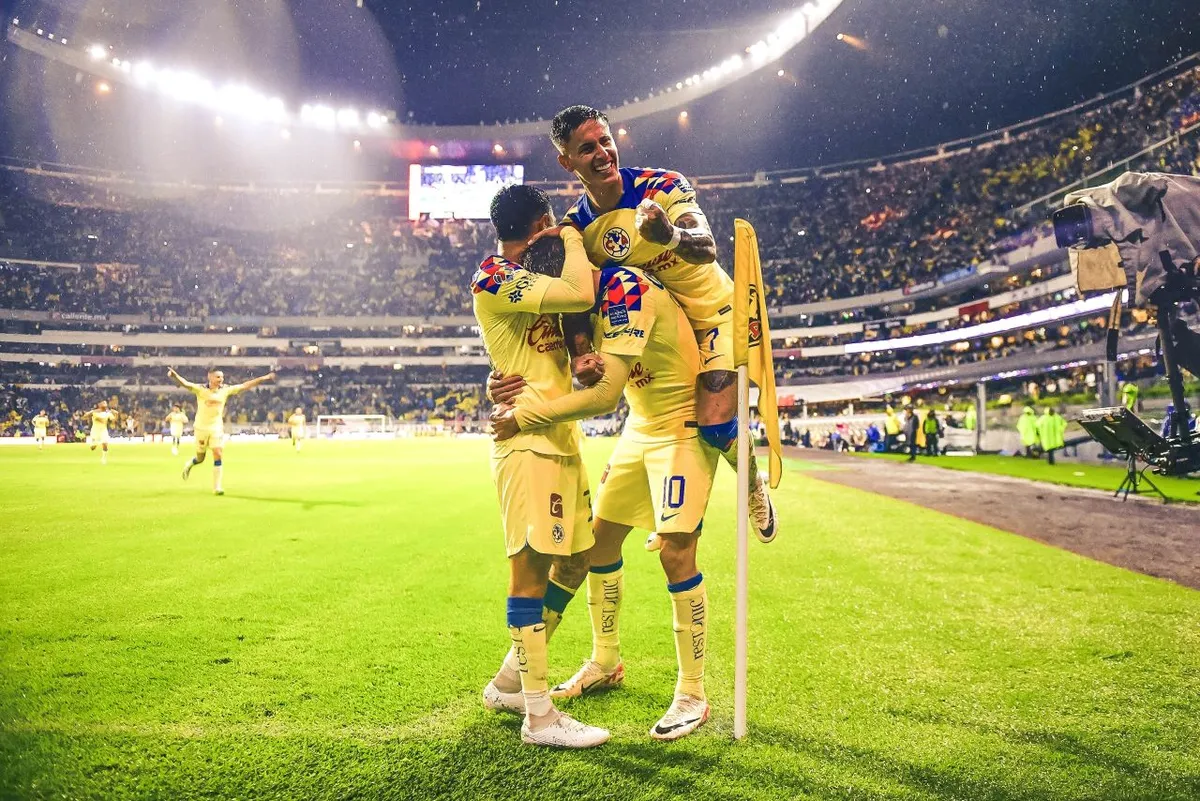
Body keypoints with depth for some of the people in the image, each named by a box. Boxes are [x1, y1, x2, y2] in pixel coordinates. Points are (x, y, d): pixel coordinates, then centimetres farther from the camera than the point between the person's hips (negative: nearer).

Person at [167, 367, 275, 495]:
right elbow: (185, 383, -28)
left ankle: (217, 487, -2)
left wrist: (264, 378, -4)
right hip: (201, 428, -2)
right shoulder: (200, 389, -12)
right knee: (200, 458, 10)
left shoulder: (225, 390, -3)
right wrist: (174, 375, -49)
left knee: (218, 455, -10)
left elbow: (245, 386, -1)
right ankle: (189, 464, 47)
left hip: (217, 428, 2)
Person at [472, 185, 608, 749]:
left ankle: (510, 680, 25)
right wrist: (571, 238, -3)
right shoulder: (493, 279, -9)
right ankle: (539, 715, 0)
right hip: (527, 440, -10)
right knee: (532, 565, -7)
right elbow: (579, 295, -22)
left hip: (561, 438, 10)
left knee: (575, 560, 12)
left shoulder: (532, 280, 22)